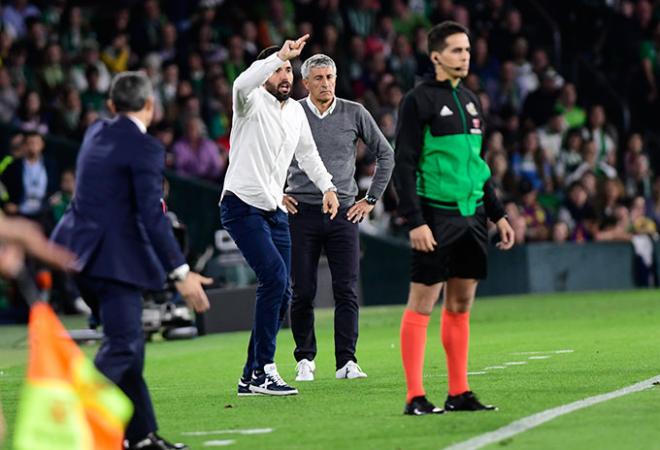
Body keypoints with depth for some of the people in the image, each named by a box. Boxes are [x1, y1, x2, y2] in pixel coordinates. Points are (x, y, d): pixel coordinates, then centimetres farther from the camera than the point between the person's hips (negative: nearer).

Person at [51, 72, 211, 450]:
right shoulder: (145, 148, -14)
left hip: (80, 248, 9)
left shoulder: (97, 132, 11)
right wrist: (181, 273, -19)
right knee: (122, 346, -9)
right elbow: (153, 216, -19)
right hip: (114, 255, -9)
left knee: (128, 342, 17)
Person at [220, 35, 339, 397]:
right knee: (275, 277, -21)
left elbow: (307, 152, 30)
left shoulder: (296, 111, 14)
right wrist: (279, 55, -37)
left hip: (274, 211, 8)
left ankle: (252, 377, 11)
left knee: (281, 292, 3)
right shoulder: (252, 102, -8)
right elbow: (242, 85, -33)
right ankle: (264, 370, -16)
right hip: (242, 206, -8)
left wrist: (327, 186, 22)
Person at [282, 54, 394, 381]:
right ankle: (305, 360, 12)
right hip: (301, 212, -1)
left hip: (343, 212, 1)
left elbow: (385, 154, 14)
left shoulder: (354, 114, 4)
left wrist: (371, 199, 9)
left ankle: (346, 361, -3)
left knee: (347, 291, -6)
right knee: (302, 292, 0)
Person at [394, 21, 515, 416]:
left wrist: (497, 214, 19)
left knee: (461, 304, 9)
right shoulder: (419, 100, -6)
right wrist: (415, 221, -17)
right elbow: (404, 165, -10)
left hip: (471, 216, 7)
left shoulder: (470, 101, 16)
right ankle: (415, 397, -5)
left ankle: (459, 393, 13)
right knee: (422, 304, -6)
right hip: (437, 216, -7)